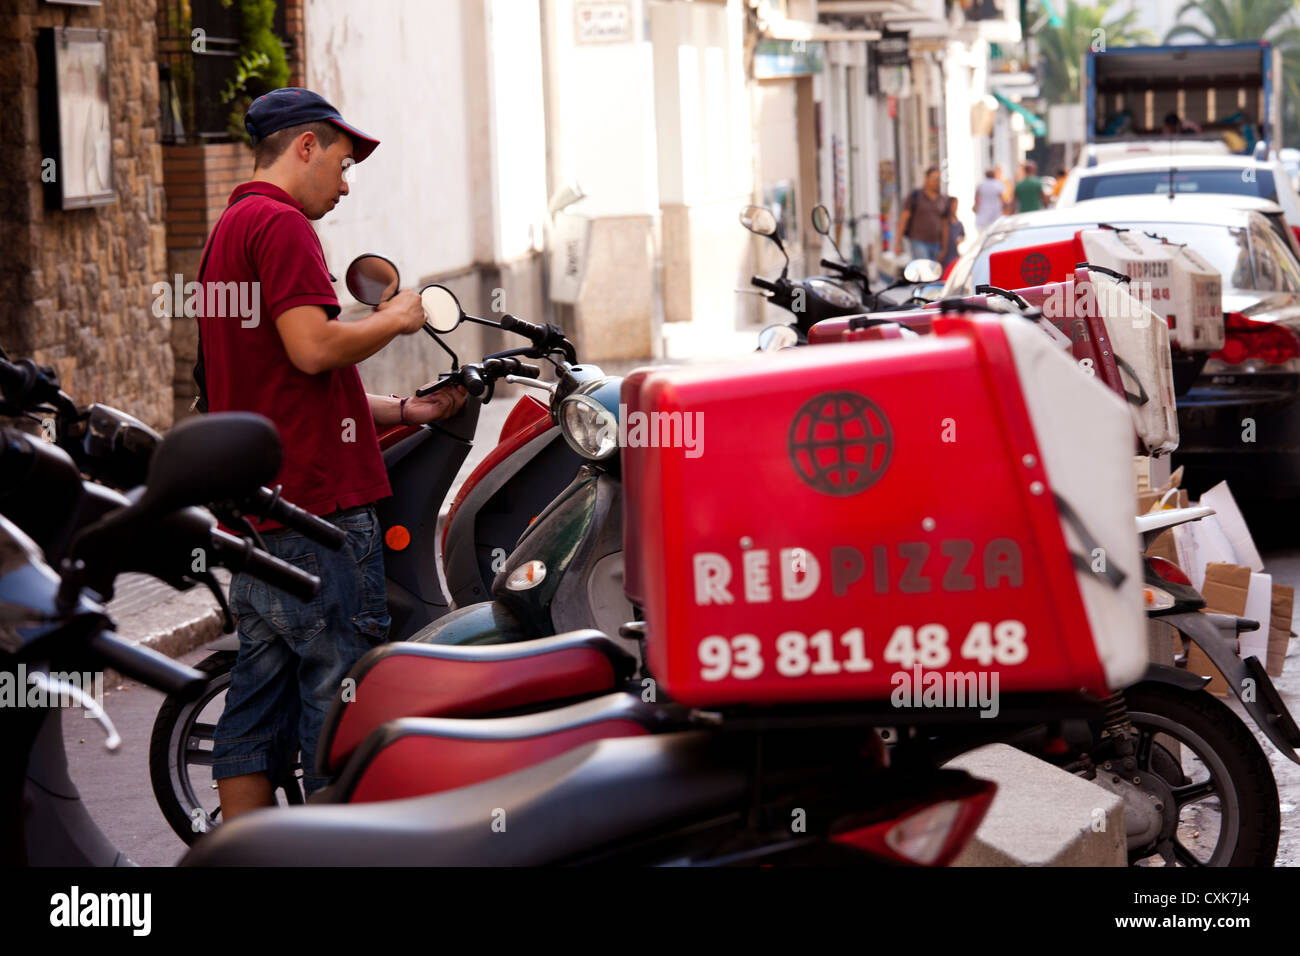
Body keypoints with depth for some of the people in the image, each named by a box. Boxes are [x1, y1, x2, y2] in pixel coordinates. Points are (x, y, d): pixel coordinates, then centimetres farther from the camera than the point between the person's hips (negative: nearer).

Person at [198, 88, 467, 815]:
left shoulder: (227, 232, 23)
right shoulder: (280, 223, -9)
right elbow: (313, 348, -22)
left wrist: (403, 411, 22)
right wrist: (396, 319, -5)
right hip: (318, 502, -10)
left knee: (261, 696, 10)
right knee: (343, 696, -5)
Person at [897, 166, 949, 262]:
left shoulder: (943, 200, 10)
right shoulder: (915, 195, -2)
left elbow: (944, 225, 13)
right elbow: (904, 218, -3)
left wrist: (944, 249, 10)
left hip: (935, 243, 5)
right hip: (918, 241, -5)